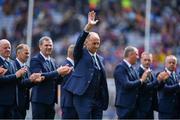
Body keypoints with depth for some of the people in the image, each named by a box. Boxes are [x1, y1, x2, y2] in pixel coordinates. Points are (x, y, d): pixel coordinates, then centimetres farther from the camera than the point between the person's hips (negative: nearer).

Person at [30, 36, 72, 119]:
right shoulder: (35, 60, -6)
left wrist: (62, 74, -7)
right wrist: (57, 72, -25)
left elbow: (57, 80, 15)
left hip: (51, 100, 7)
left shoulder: (53, 61, 17)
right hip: (39, 100, -7)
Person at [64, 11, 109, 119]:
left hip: (98, 100, 6)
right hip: (83, 98, -6)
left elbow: (103, 81, 15)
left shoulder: (100, 59, 17)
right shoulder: (81, 54, 3)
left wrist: (105, 101, 10)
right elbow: (79, 42, -17)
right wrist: (89, 27, -30)